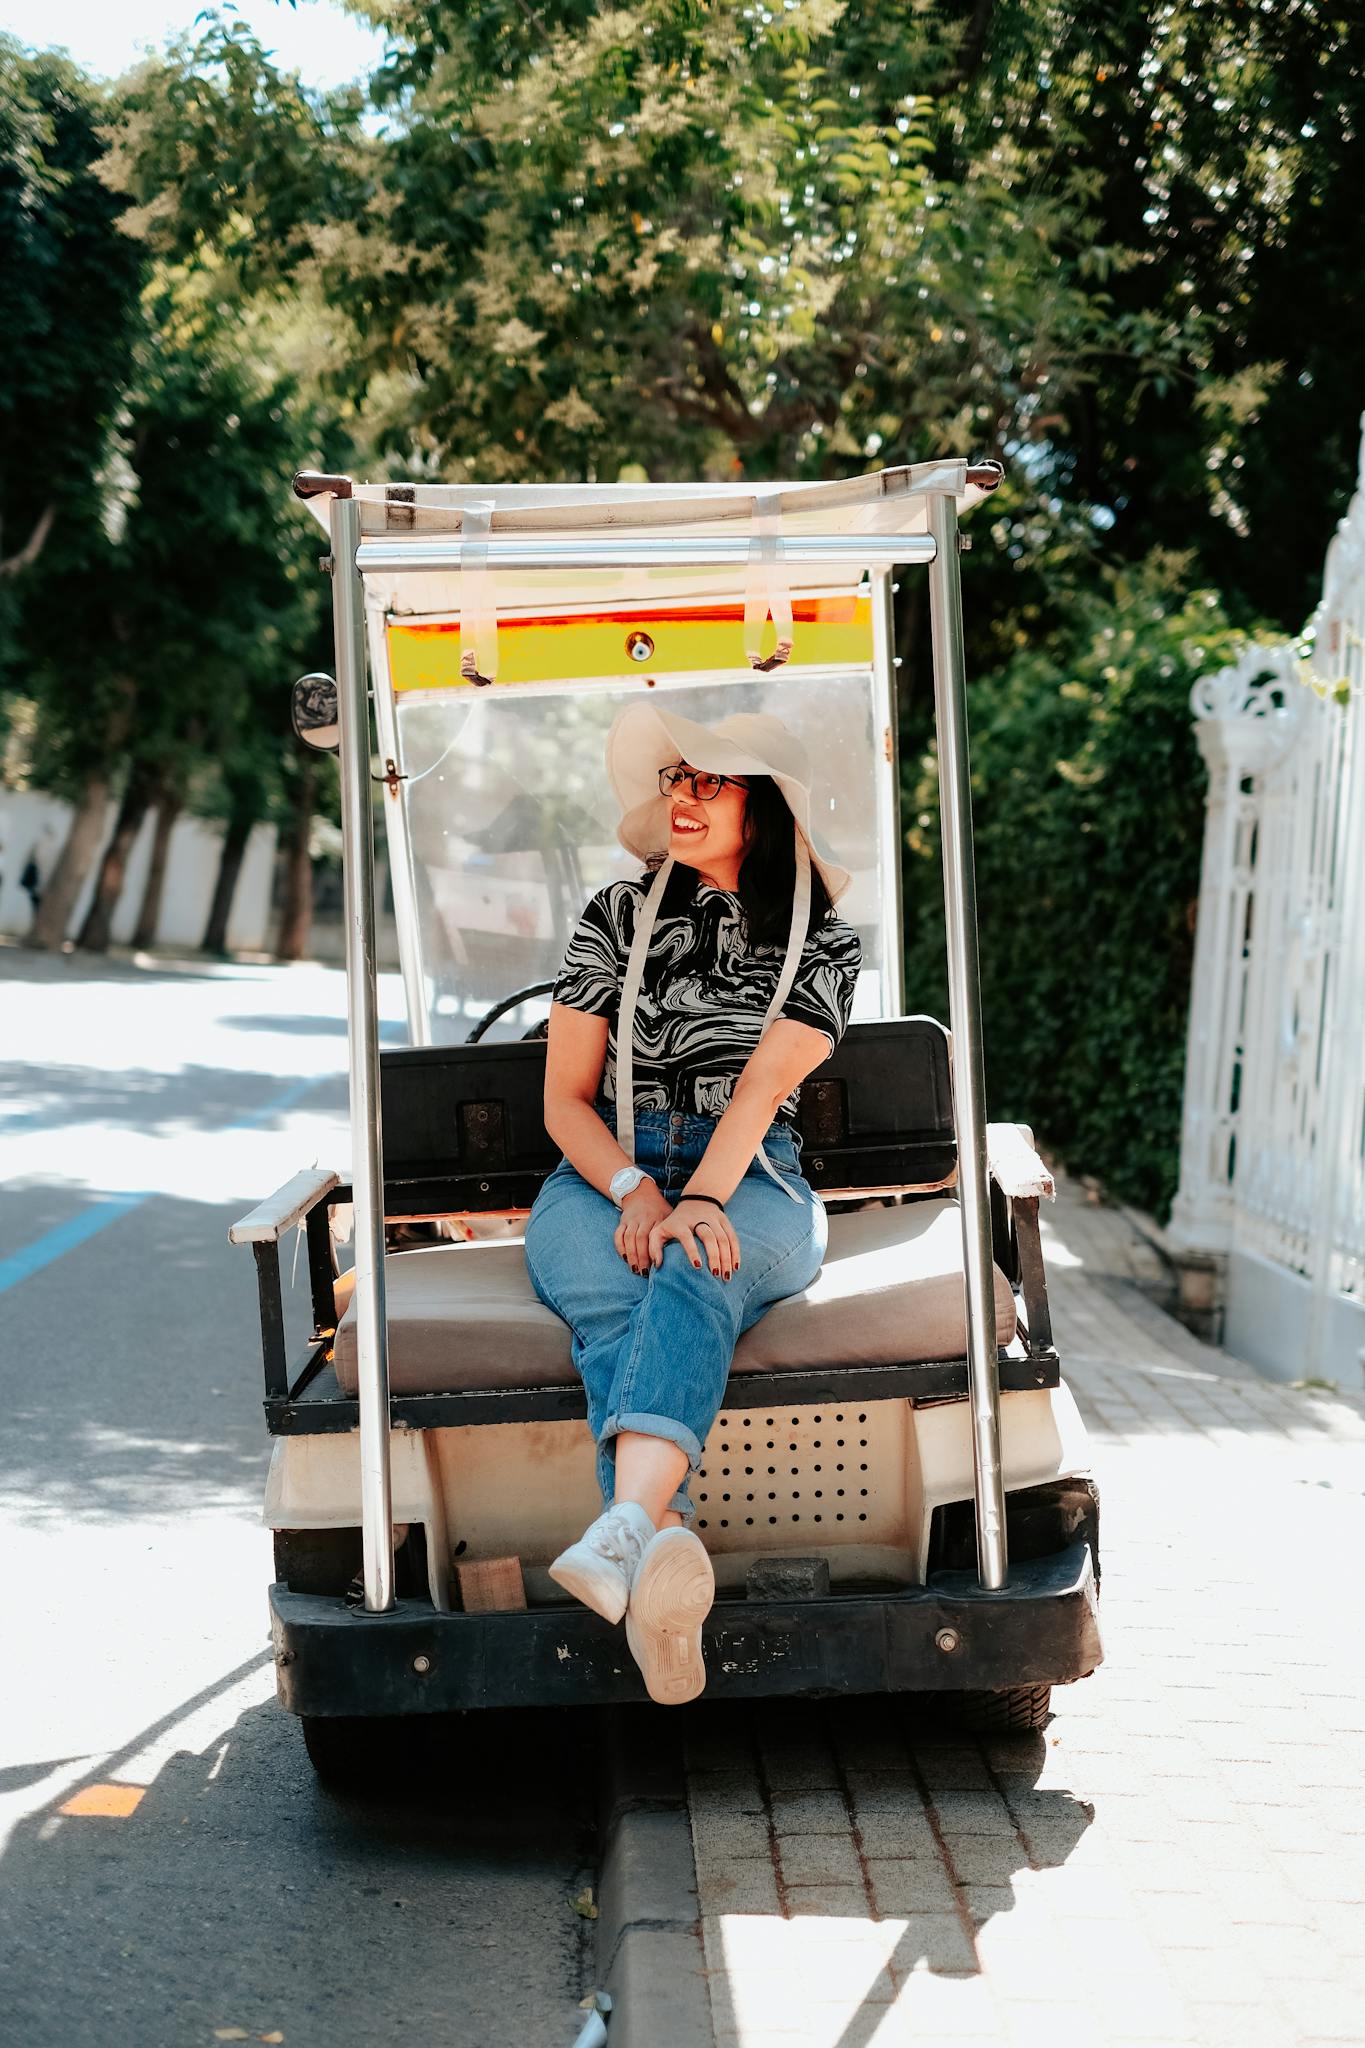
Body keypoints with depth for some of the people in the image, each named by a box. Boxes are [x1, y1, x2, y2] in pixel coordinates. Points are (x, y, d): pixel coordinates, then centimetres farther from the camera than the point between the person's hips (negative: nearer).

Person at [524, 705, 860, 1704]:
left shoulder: (821, 943, 9)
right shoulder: (617, 917, 12)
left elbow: (765, 1081, -9)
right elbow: (566, 1099, 8)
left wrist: (703, 1200, -26)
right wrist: (635, 1190, -13)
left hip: (753, 1185, -1)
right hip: (605, 1179, 1)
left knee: (695, 1275, -38)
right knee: (618, 1308, -35)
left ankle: (624, 1529, -62)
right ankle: (666, 1551, -59)